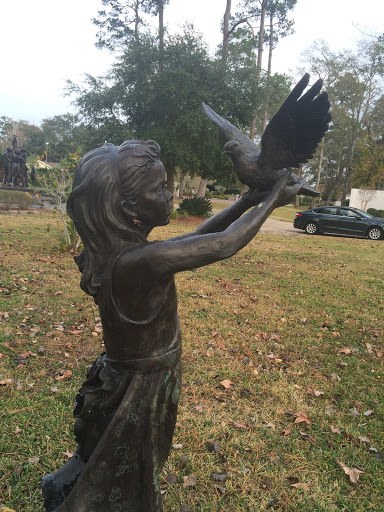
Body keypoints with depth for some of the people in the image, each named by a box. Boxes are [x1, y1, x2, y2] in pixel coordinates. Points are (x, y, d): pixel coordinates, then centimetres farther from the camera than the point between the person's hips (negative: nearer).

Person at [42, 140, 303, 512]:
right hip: (140, 394, -7)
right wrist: (272, 201, -10)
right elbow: (225, 245, -26)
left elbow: (197, 237, -2)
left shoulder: (110, 252, -8)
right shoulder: (139, 262, -35)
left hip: (119, 380, 7)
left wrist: (248, 200, -2)